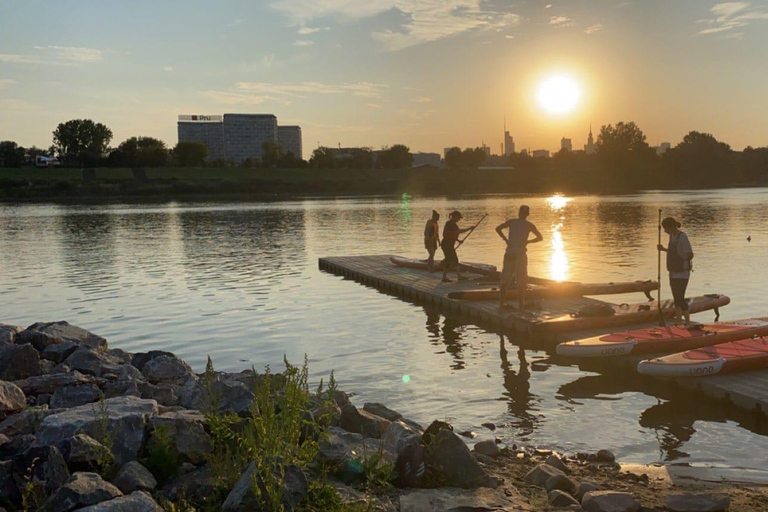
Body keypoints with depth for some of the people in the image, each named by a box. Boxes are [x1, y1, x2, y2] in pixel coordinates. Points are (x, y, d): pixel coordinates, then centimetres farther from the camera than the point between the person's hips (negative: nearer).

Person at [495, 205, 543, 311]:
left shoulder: (511, 221, 4)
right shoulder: (529, 225, 2)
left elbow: (498, 228, -6)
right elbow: (540, 237, 5)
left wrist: (505, 239, 2)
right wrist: (528, 242, 10)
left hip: (509, 253, 2)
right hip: (520, 254, -2)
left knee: (505, 280, 9)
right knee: (521, 281, 4)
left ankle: (501, 304, 10)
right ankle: (521, 305, 3)